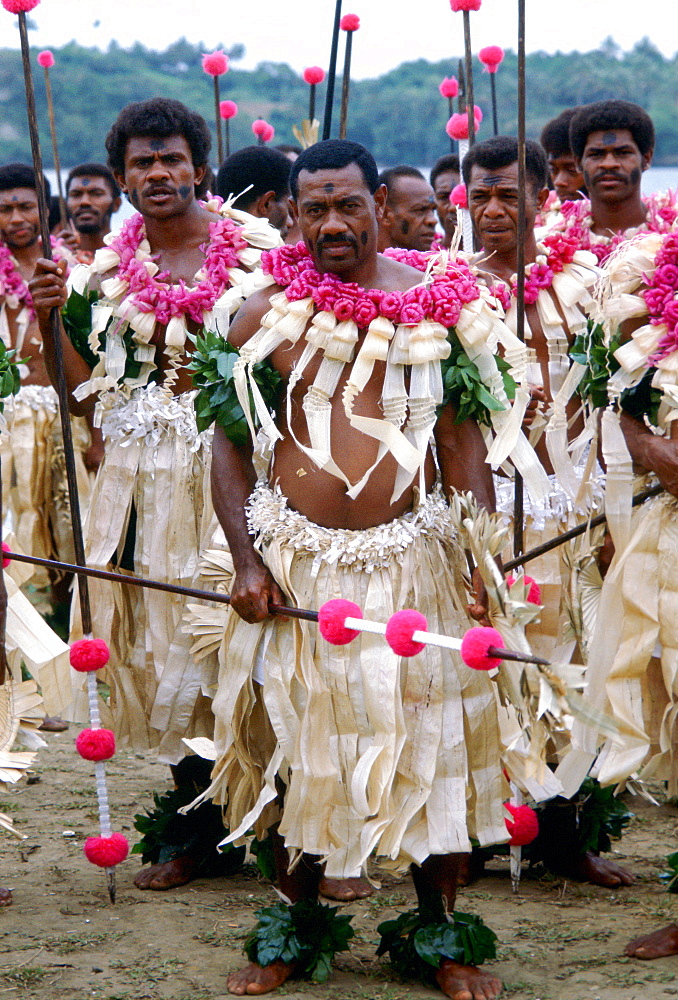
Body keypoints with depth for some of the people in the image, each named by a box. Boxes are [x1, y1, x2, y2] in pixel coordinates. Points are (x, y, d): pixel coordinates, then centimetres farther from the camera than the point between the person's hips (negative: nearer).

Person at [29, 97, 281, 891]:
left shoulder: (259, 253, -1)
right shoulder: (104, 270, 9)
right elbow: (84, 394, 7)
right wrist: (50, 319, -5)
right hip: (140, 482, 4)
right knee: (157, 645, 6)